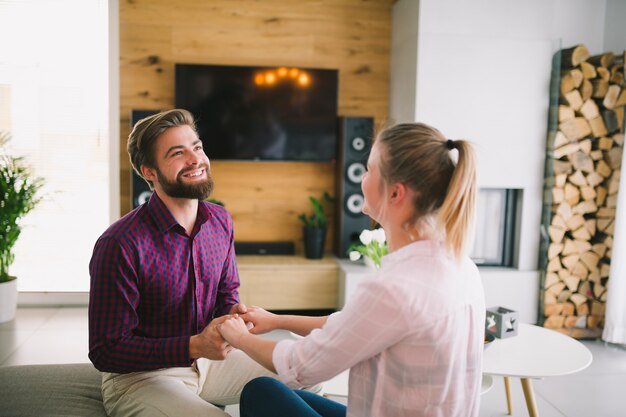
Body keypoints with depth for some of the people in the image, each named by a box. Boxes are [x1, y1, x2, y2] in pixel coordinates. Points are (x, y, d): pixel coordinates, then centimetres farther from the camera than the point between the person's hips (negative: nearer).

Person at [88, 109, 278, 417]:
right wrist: (194, 346, -28)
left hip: (207, 359, 6)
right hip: (139, 377, -6)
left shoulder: (220, 221, -4)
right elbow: (106, 351, -18)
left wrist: (234, 312, -14)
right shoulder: (120, 244, -24)